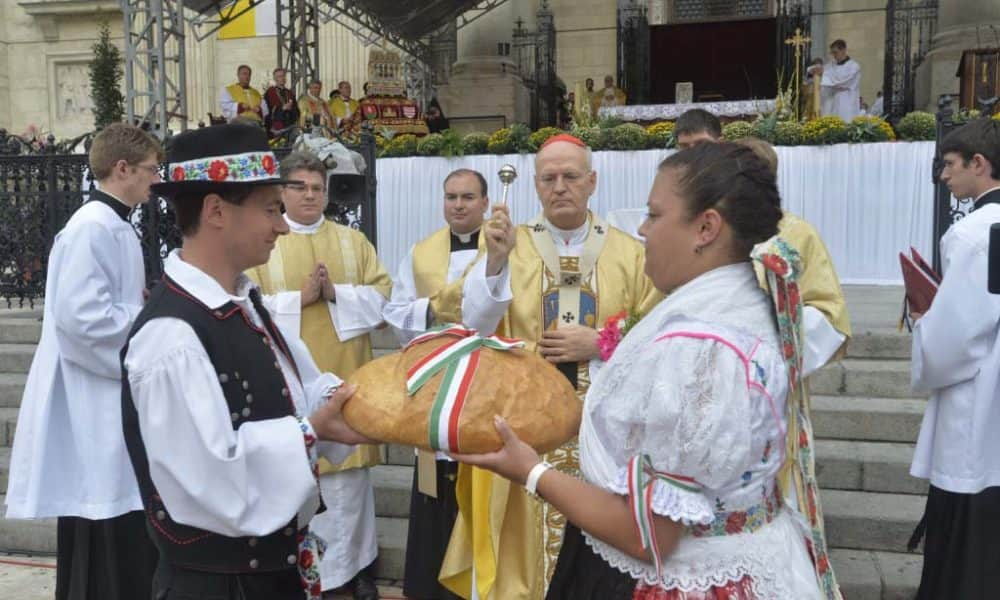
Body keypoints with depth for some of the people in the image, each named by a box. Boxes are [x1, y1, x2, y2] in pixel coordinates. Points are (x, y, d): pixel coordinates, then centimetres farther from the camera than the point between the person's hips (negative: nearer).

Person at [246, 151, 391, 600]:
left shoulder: (353, 240, 11)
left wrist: (336, 293, -12)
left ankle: (353, 563, 19)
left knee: (349, 473, 6)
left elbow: (382, 294, 3)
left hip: (343, 376, 2)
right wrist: (299, 298, -15)